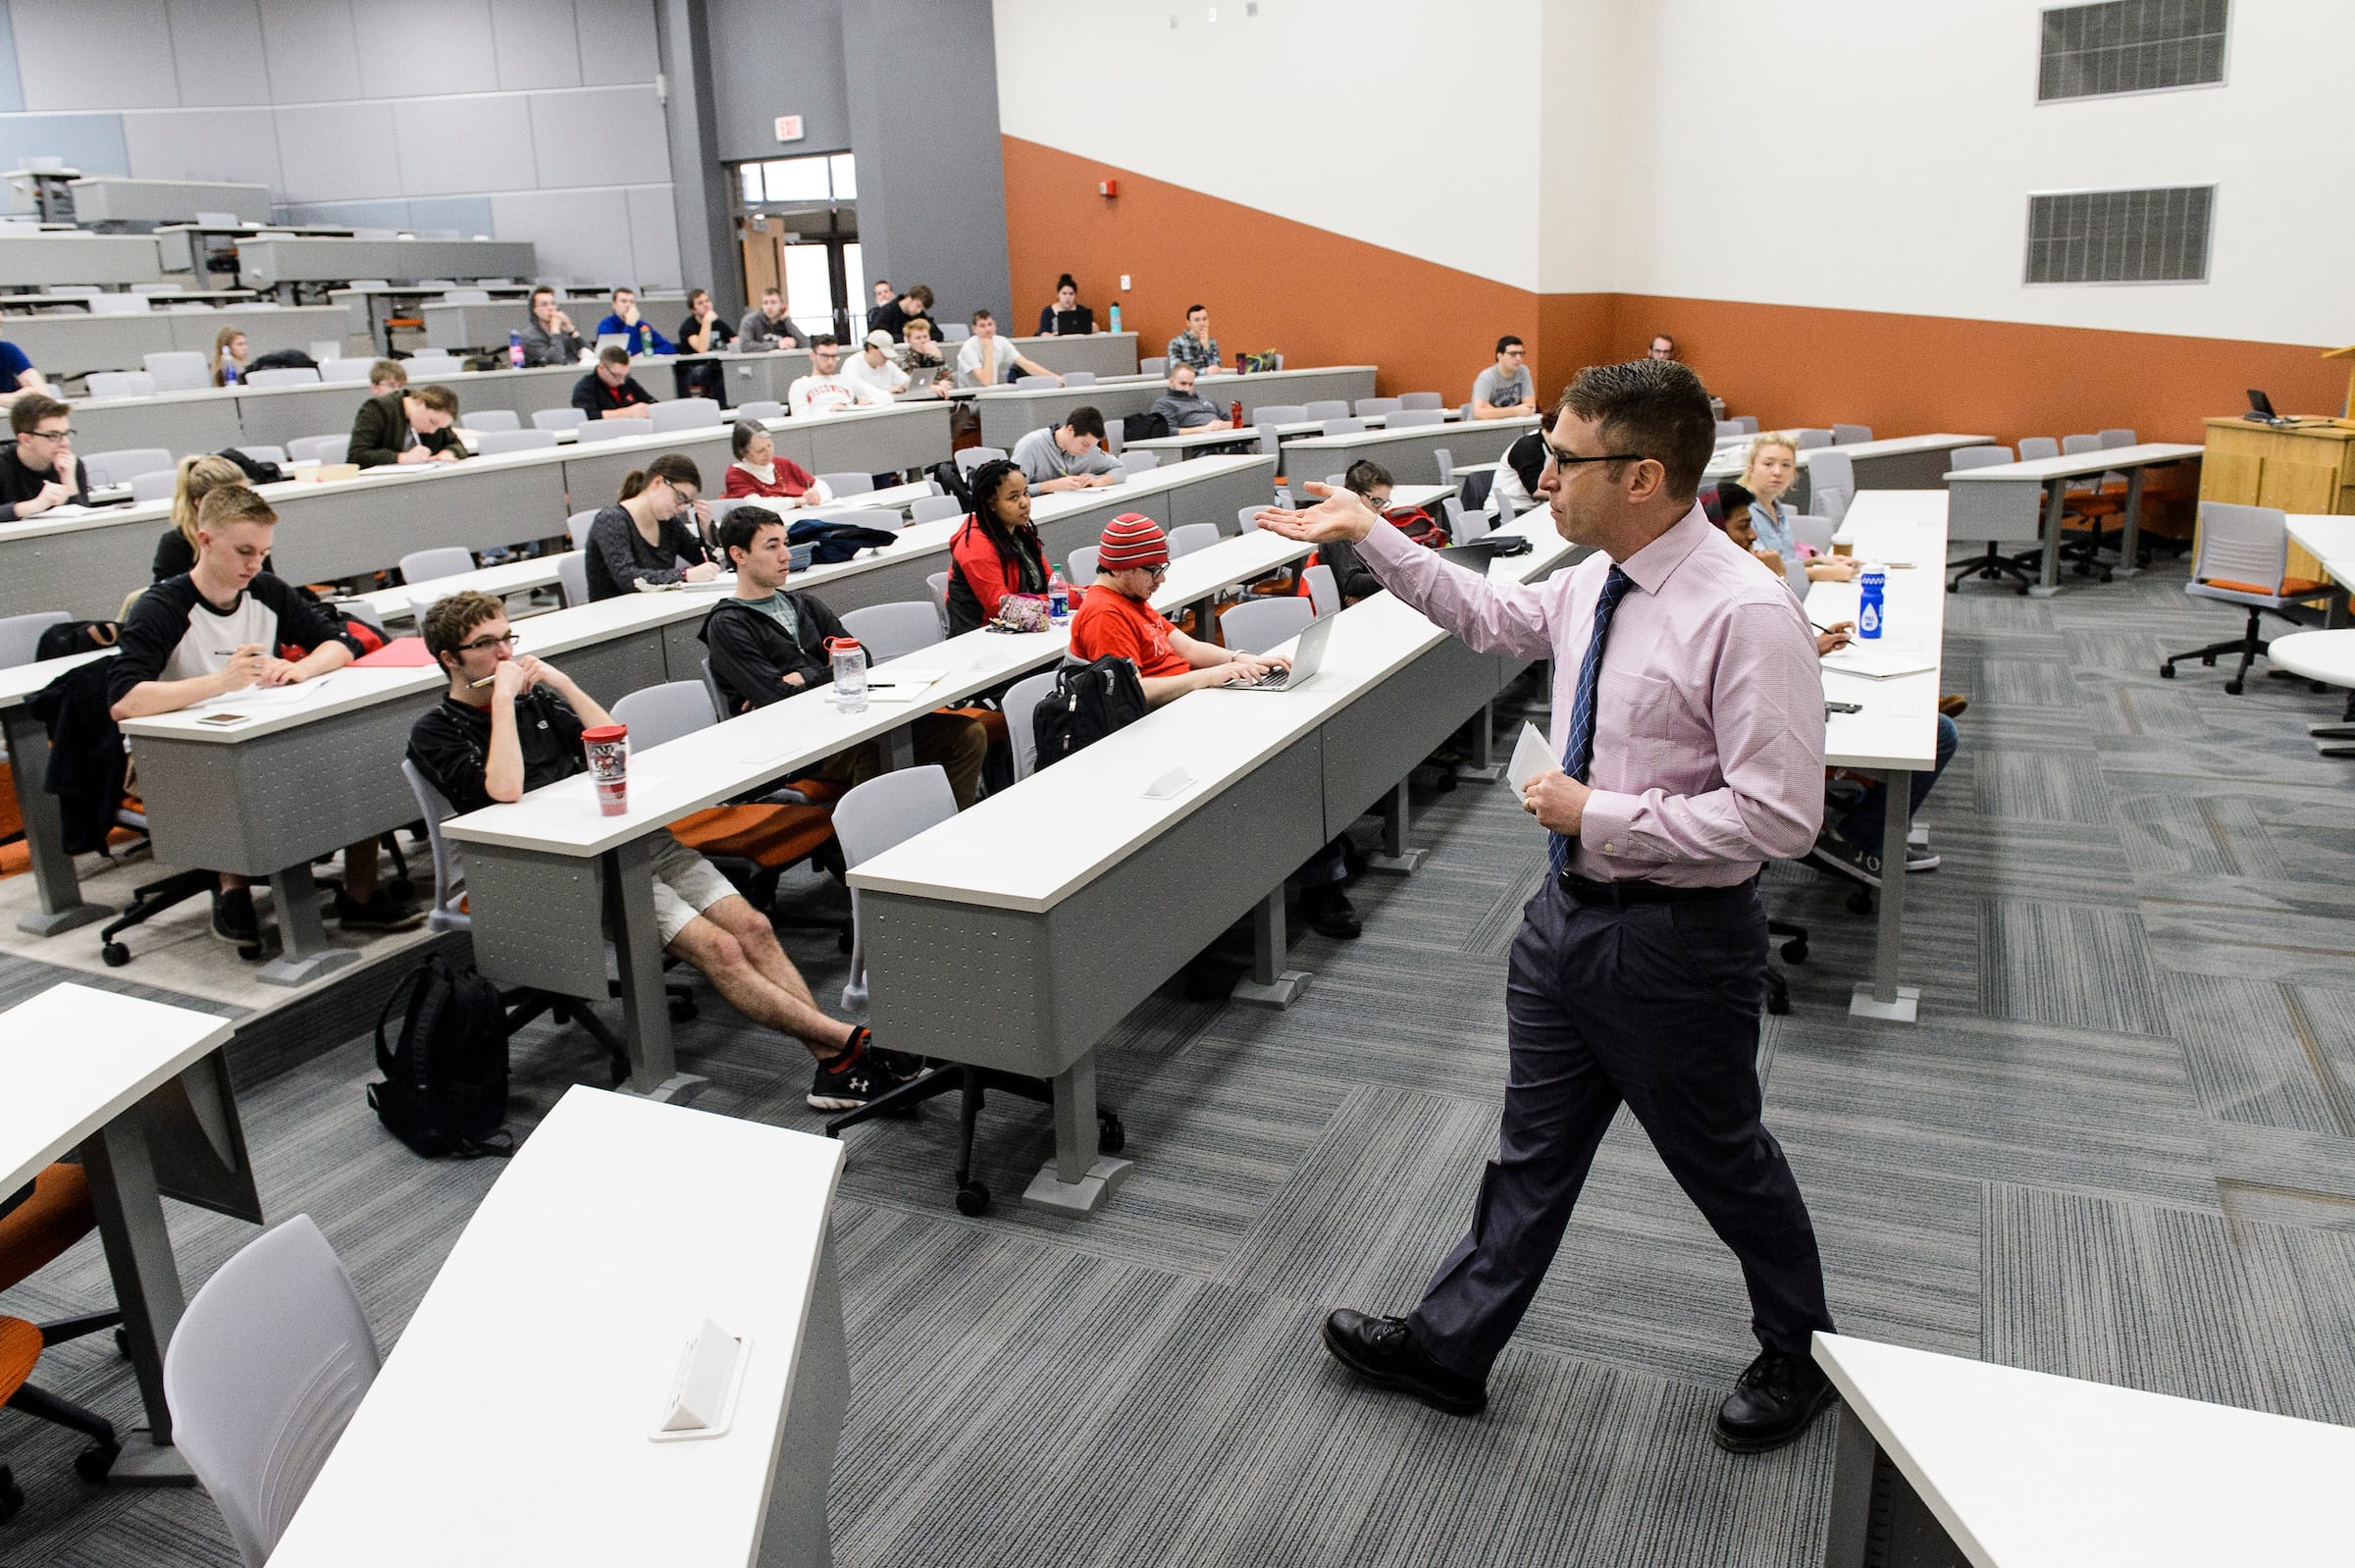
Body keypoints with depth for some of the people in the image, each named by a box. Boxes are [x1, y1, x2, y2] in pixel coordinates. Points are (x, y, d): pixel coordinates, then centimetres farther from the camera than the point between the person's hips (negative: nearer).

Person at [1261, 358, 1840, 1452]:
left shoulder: (1747, 616, -25)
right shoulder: (1593, 582, 0)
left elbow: (1778, 817, -26)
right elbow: (1491, 616, 20)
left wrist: (1599, 813, -22)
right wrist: (1368, 535, 16)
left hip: (1676, 939, -7)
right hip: (1568, 909, 7)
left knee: (1721, 1158, 16)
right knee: (1534, 1147, 20)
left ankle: (1798, 1353, 44)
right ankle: (1449, 1346, 35)